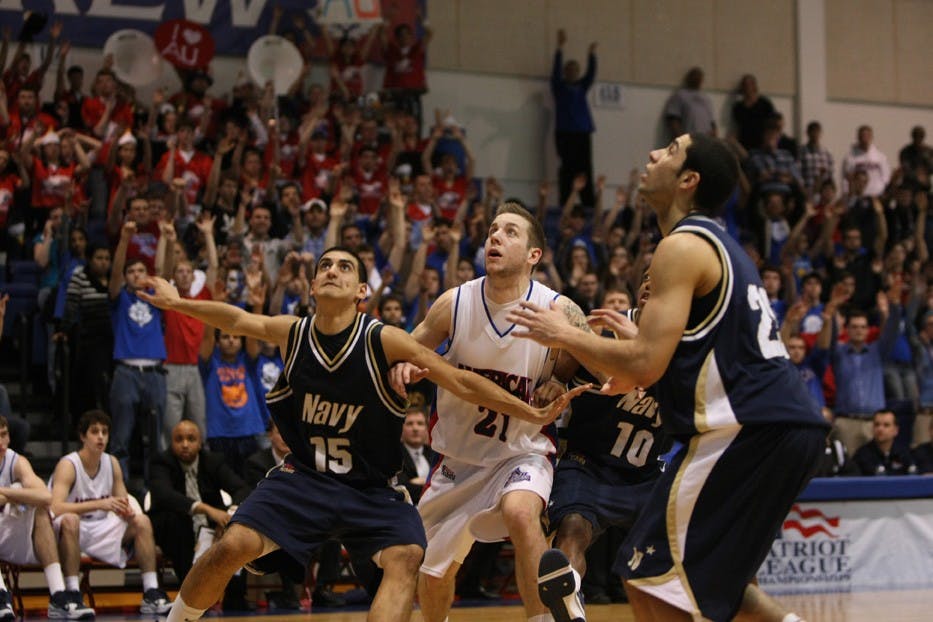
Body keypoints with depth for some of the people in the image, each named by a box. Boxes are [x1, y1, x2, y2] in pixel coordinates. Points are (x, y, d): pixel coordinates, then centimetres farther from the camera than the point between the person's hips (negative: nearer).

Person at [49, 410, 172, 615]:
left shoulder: (112, 463, 3)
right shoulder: (68, 465, -17)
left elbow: (124, 504, 10)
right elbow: (56, 508, -32)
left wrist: (128, 512, -17)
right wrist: (100, 504, -39)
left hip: (99, 533, 7)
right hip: (69, 531, -7)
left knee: (142, 521, -9)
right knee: (70, 520, -38)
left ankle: (151, 594, -12)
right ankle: (72, 595, -37)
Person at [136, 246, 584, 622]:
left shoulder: (385, 341, -15)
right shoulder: (291, 334, -6)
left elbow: (462, 383, -14)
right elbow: (237, 319, 15)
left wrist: (533, 415, -16)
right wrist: (177, 303, 10)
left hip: (370, 490, -1)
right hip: (301, 478, 1)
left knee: (406, 558, -26)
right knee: (234, 546, -18)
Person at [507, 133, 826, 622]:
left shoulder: (682, 246, -8)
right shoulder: (717, 244, 22)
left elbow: (646, 363, -17)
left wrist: (564, 335, -3)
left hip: (748, 429, -10)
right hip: (789, 424, 10)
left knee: (649, 575, -4)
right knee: (707, 572, 24)